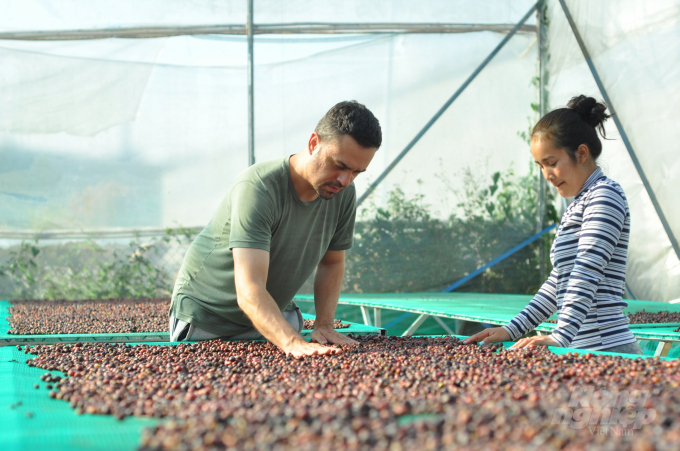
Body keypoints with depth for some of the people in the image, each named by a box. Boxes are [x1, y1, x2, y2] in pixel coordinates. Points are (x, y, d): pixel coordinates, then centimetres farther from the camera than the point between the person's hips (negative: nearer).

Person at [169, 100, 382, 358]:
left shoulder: (344, 193, -13)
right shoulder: (256, 188, -34)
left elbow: (332, 262, 3)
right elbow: (248, 290, -43)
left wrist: (324, 324, -13)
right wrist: (293, 343, -57)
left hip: (276, 311, 6)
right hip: (206, 315, -6)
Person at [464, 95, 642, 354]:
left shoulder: (606, 195, -7)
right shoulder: (576, 207, 22)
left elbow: (587, 274, -20)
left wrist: (560, 338, -29)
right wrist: (512, 330, 16)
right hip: (581, 349, 8)